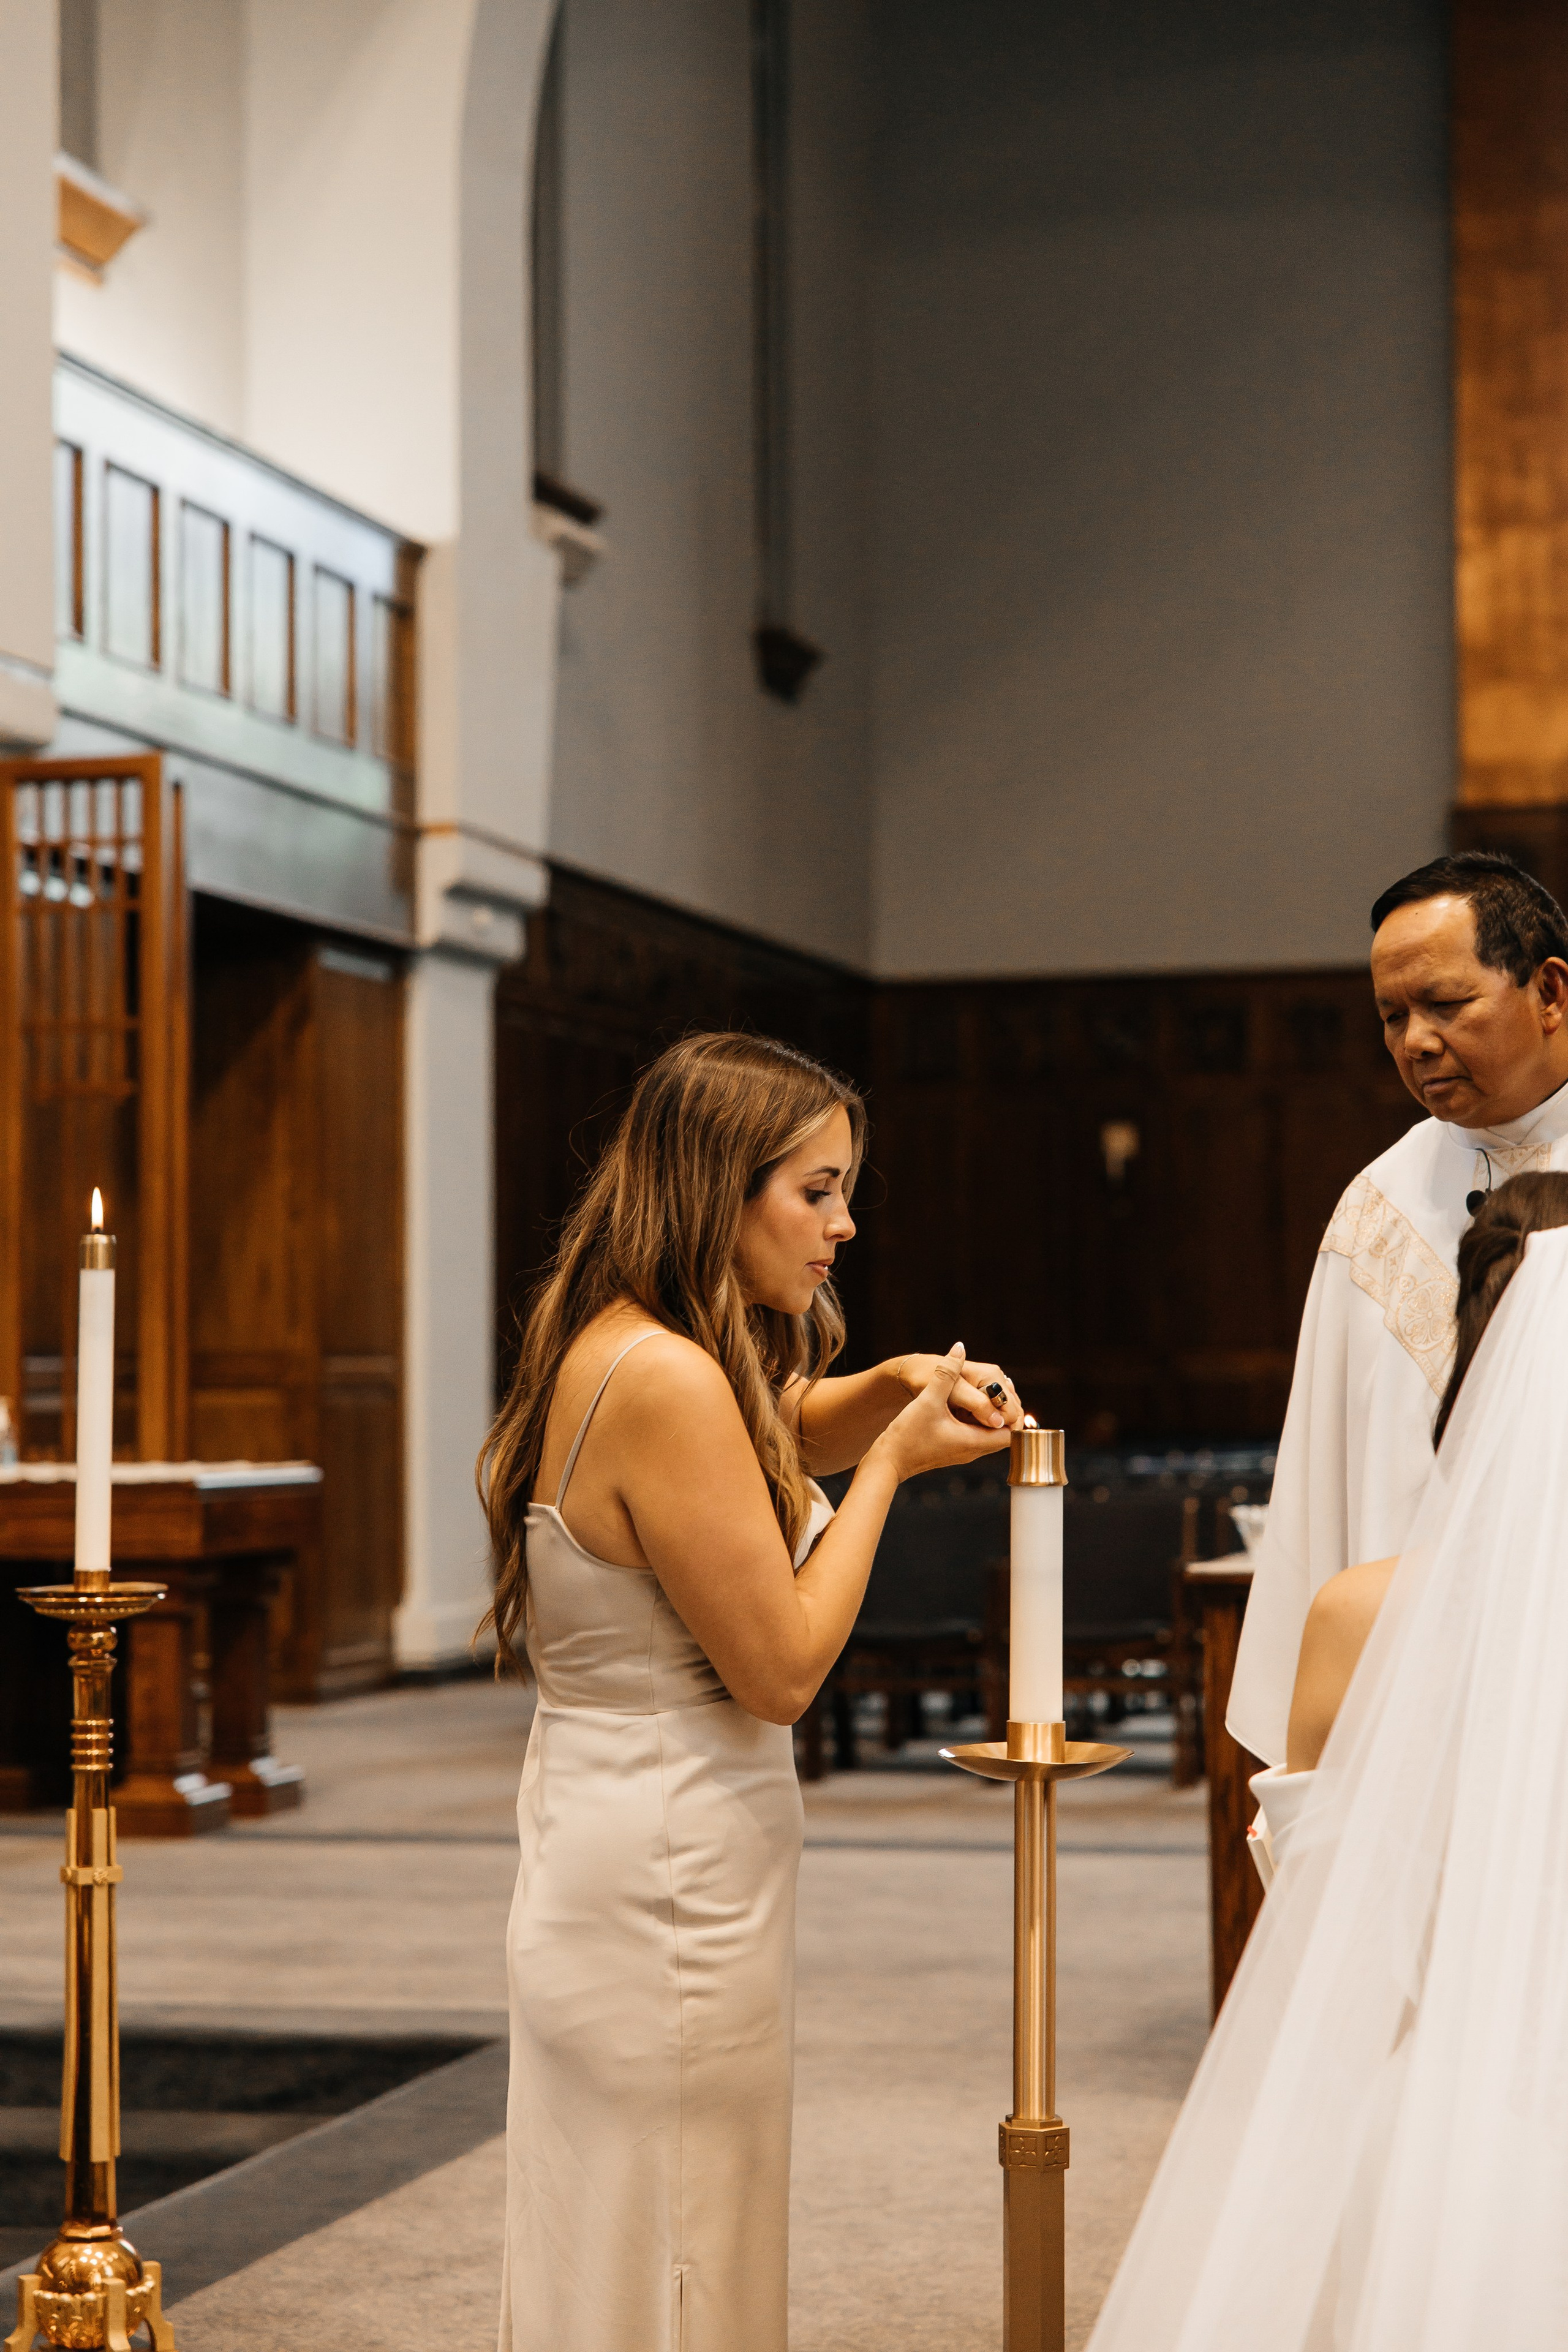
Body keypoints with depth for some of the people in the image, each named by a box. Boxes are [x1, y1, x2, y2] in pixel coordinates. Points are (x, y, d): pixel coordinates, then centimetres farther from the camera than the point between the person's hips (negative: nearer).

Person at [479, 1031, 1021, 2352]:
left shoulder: (617, 1349, 6)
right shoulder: (662, 1381, -23)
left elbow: (762, 1446, 28)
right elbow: (783, 1669, -20)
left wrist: (896, 1389, 8)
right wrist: (890, 1462, -10)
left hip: (608, 1832, 10)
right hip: (669, 1881, -10)